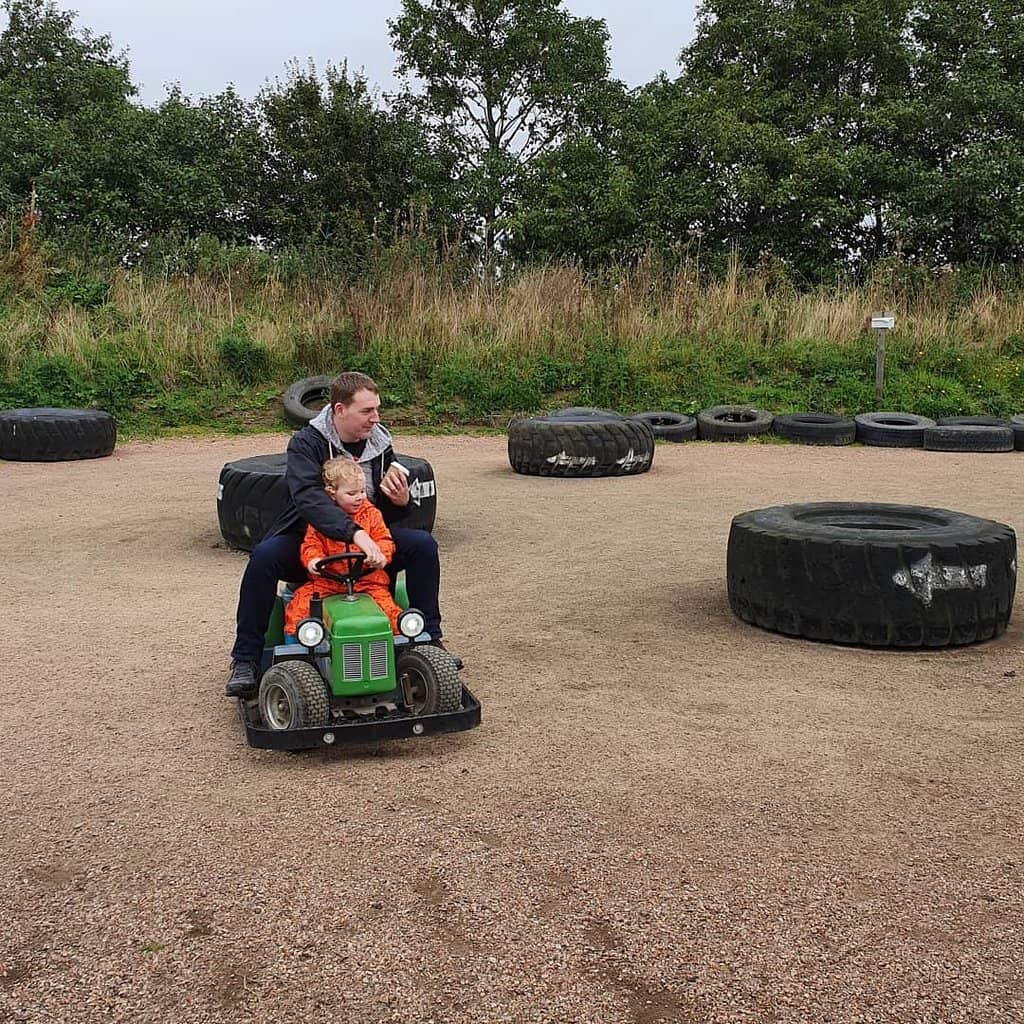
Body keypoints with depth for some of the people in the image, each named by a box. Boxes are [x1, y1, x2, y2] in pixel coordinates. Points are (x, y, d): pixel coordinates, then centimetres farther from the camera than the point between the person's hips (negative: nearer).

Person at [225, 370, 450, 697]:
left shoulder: (380, 443, 0)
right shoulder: (306, 443, -16)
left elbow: (388, 515, 9)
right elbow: (308, 498, -35)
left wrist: (401, 501, -17)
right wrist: (356, 533, -49)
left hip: (367, 542, 4)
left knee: (423, 544, -16)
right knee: (264, 556, -33)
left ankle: (429, 639, -2)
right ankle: (245, 660, -19)